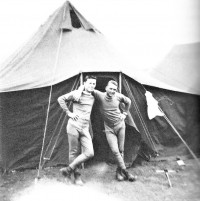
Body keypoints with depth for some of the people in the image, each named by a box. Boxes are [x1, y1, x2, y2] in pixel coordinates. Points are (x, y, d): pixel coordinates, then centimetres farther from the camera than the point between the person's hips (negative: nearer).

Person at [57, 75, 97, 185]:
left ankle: (68, 169, 7)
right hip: (74, 126, -5)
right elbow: (61, 99, -3)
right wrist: (69, 113, -7)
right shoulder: (77, 94, -4)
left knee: (89, 153, -7)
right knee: (74, 152, 2)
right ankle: (77, 175, 21)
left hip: (85, 129, 5)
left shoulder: (93, 98, 15)